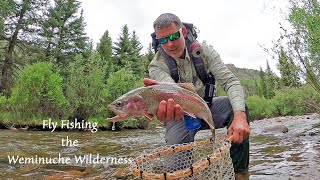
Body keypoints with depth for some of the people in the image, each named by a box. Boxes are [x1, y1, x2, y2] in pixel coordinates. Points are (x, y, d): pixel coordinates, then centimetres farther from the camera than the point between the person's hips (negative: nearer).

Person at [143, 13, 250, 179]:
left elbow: (230, 81, -20)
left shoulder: (204, 52, -11)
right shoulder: (156, 66, -17)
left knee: (237, 105, -25)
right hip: (180, 115, -2)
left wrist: (240, 115, -38)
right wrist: (166, 105, -67)